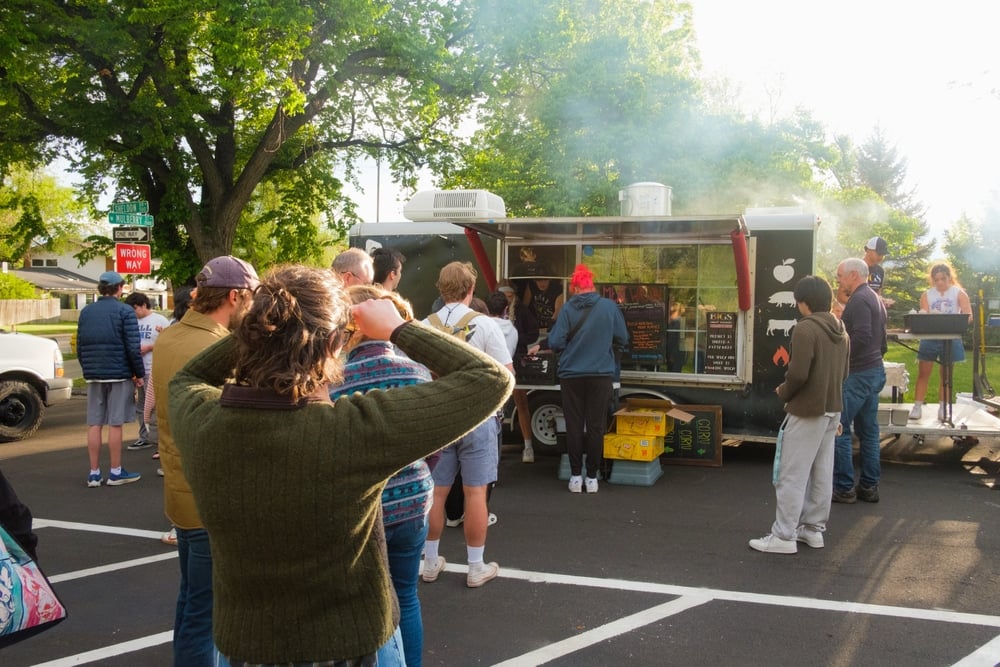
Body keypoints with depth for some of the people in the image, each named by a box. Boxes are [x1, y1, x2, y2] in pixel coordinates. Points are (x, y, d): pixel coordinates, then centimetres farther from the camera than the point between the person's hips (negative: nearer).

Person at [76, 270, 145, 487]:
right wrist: (139, 374, -3)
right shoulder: (125, 312, -6)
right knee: (115, 424, 0)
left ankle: (94, 473, 9)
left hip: (93, 375, 5)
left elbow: (80, 347, 11)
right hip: (119, 375, -5)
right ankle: (116, 473, 5)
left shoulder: (86, 312, 10)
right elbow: (133, 348, -11)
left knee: (94, 424, 6)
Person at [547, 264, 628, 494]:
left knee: (574, 425, 9)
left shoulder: (567, 308, -8)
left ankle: (576, 476, 13)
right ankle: (592, 477, 12)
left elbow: (555, 343, -9)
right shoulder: (610, 307, -4)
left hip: (571, 374, 0)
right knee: (596, 426, 8)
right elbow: (623, 339, 3)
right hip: (601, 374, 1)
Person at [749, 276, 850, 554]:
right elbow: (843, 372, 16)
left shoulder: (805, 328, -18)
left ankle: (784, 536, 1)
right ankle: (814, 529, 22)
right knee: (822, 473, 14)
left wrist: (783, 392, -5)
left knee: (791, 475, -3)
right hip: (832, 409, 9)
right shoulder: (841, 330, 10)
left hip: (807, 411, -9)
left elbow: (798, 374, -23)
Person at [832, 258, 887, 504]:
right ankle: (869, 486, 18)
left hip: (857, 374, -10)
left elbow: (862, 337, -26)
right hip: (875, 371, 10)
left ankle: (843, 488, 0)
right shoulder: (875, 298, 16)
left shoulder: (859, 300, -15)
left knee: (838, 430, -4)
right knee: (868, 430, 13)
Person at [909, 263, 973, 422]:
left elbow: (969, 316, -8)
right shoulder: (927, 295, 5)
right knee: (923, 374, -1)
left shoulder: (959, 293, 2)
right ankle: (917, 407, 3)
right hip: (930, 338, 1)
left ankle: (942, 409, 13)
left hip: (950, 339, -1)